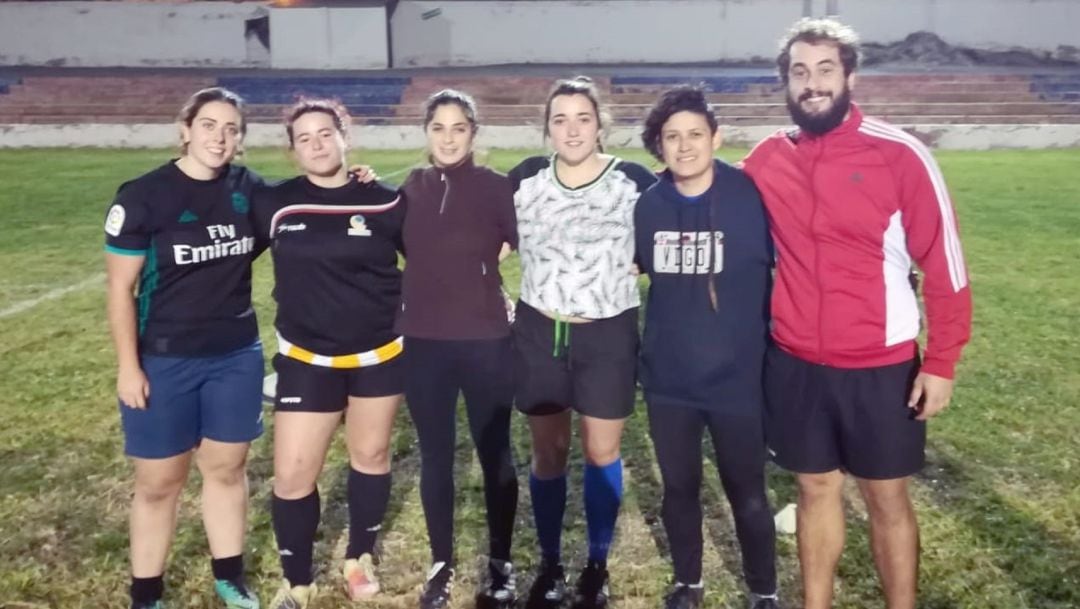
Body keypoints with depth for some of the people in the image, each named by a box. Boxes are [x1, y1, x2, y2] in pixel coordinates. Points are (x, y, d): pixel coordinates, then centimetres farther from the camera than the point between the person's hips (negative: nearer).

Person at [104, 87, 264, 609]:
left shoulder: (249, 188, -1)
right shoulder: (142, 196, -11)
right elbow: (120, 288, -8)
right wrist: (128, 366, -11)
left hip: (237, 357, 3)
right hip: (165, 361, -3)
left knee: (227, 469, 15)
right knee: (159, 483, 8)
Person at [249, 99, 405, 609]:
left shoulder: (385, 203, -7)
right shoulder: (274, 204, -6)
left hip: (380, 354, 1)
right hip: (306, 361, 0)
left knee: (371, 457, 16)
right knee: (292, 476, -1)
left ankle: (360, 558, 39)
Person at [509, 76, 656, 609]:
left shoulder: (635, 182, -8)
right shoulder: (525, 179, -1)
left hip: (609, 334, -2)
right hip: (539, 332, 2)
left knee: (601, 452, 8)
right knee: (548, 452, 11)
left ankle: (597, 565, 27)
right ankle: (549, 564, 27)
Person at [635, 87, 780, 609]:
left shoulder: (751, 197, -14)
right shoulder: (648, 205, -3)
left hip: (738, 377, -3)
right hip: (668, 379, 3)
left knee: (747, 494, 12)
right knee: (679, 489, 18)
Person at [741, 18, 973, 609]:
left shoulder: (899, 155, -10)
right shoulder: (765, 161, 0)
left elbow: (943, 263, -7)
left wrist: (941, 362, -8)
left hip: (881, 366, -2)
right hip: (794, 365, 3)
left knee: (886, 496, 12)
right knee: (817, 489, 16)